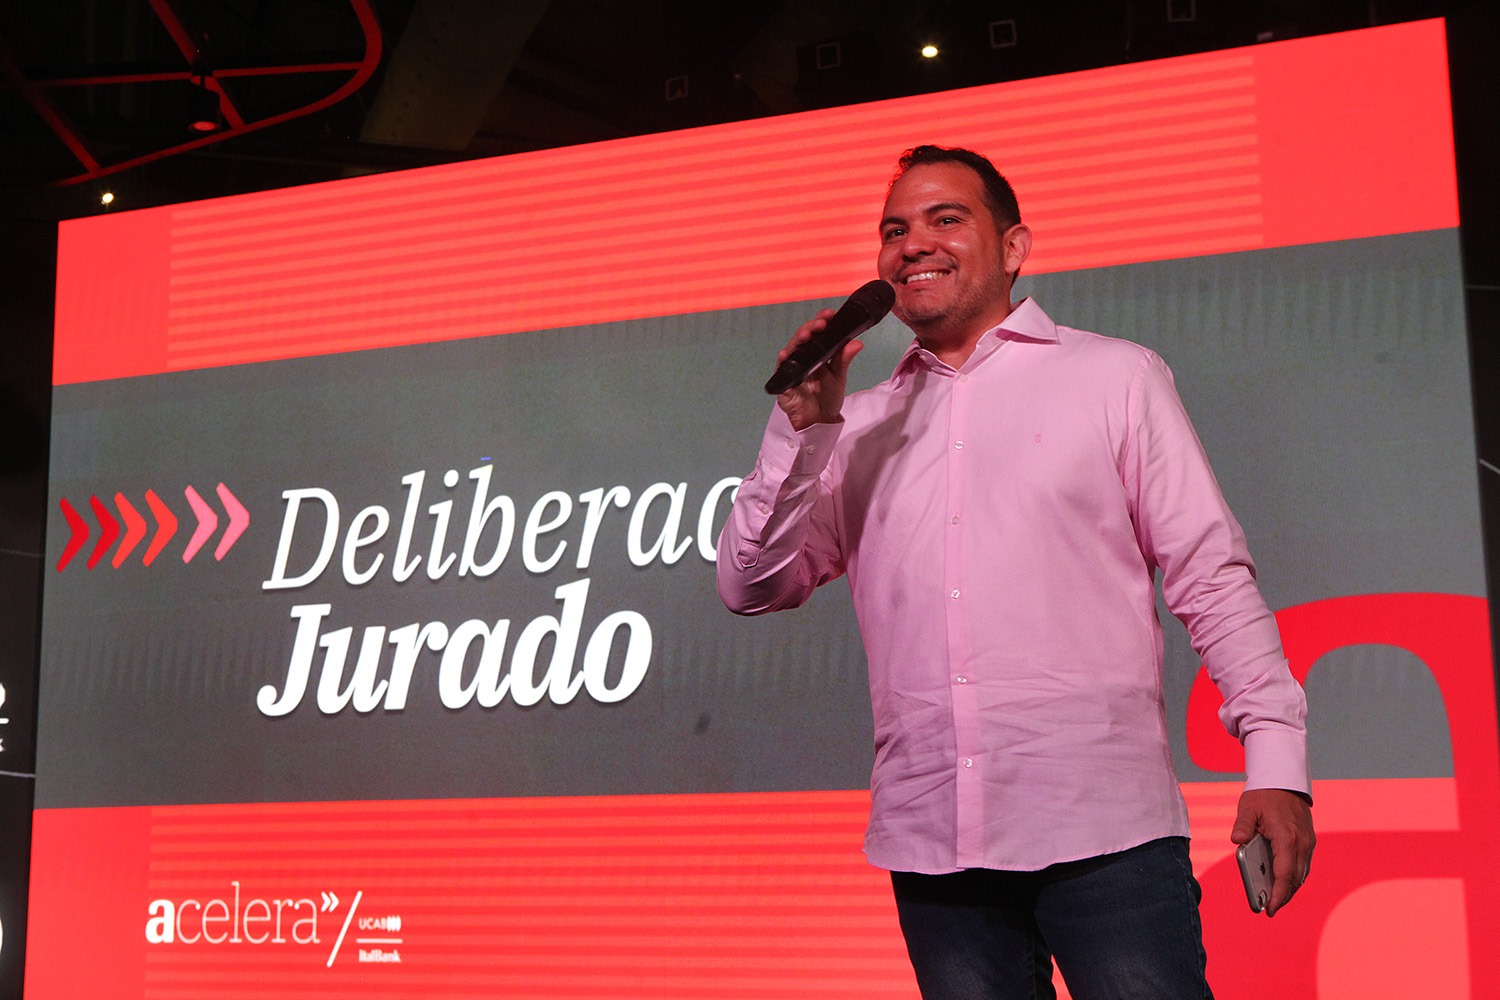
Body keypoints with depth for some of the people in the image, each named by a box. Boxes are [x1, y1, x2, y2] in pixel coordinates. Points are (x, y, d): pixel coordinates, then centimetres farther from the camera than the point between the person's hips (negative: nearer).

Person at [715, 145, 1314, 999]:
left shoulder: (1115, 377, 9)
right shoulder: (861, 426, 17)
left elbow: (1212, 576, 5)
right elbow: (754, 586, 11)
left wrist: (1277, 762, -4)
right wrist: (801, 428, 0)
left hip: (1104, 830, -3)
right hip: (931, 842, 3)